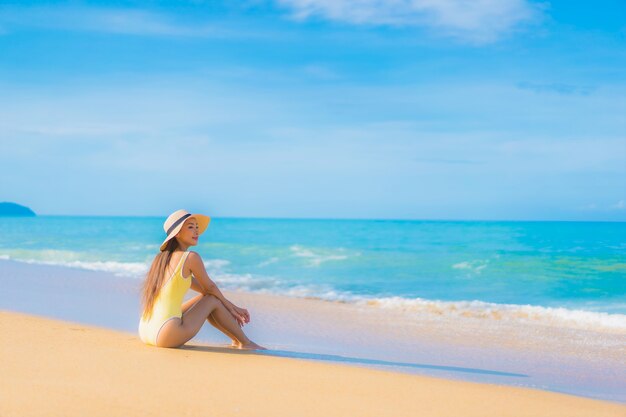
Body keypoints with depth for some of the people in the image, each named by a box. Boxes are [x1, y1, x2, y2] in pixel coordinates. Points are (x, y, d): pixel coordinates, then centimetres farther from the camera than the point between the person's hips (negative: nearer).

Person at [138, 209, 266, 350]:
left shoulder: (163, 257, 16)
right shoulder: (191, 257, -9)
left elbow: (202, 288, 22)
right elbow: (209, 287, 7)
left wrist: (231, 307, 26)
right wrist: (230, 306, 27)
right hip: (166, 336, -8)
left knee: (204, 299, 24)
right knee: (213, 300, 9)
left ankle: (236, 340, 37)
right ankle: (245, 343, 24)